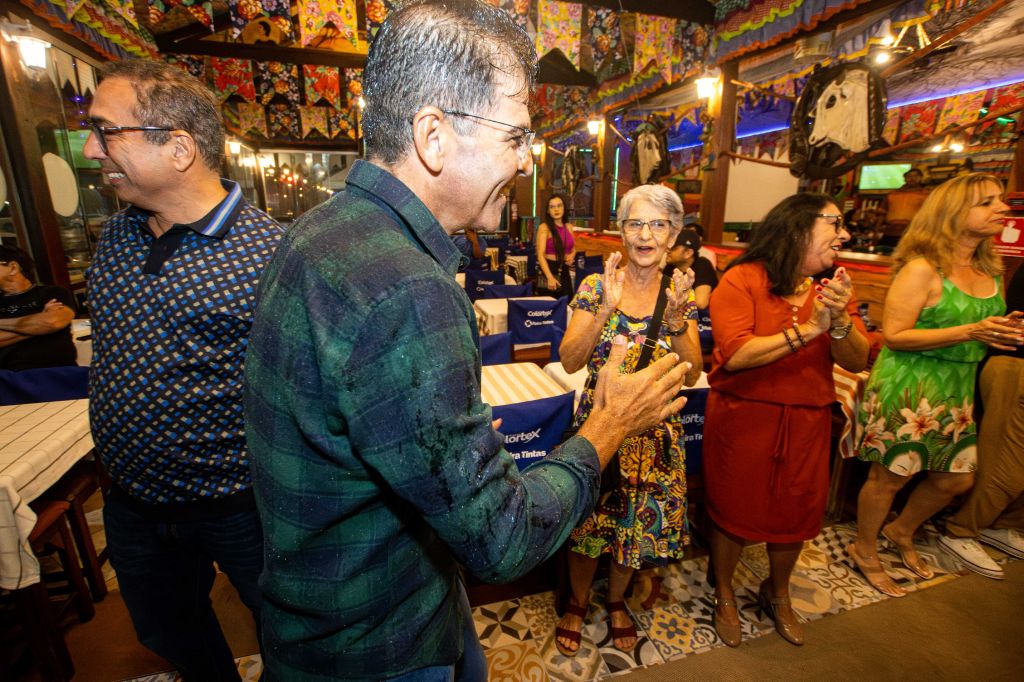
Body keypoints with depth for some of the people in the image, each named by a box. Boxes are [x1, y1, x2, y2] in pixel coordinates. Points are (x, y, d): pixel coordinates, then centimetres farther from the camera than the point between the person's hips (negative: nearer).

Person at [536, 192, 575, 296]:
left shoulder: (569, 227, 9)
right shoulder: (544, 227, -8)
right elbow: (540, 255, -17)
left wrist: (572, 255, -1)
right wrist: (550, 277, -28)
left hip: (565, 271, 5)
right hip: (549, 269, -5)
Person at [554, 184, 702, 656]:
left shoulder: (681, 294, -2)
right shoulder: (595, 286, -9)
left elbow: (692, 375, -8)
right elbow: (570, 361, -17)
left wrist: (675, 318, -22)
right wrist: (606, 308, -27)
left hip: (655, 434, 2)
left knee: (639, 524, 18)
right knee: (587, 524, 14)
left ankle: (616, 601, 47)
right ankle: (577, 603, 43)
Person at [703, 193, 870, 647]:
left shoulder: (833, 285, 4)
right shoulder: (743, 279, -14)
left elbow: (857, 362, -2)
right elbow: (734, 355, -25)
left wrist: (840, 321, -21)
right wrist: (808, 328, -24)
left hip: (807, 420, 5)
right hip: (743, 417, -5)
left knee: (797, 511, 18)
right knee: (733, 510, 11)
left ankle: (777, 593, 48)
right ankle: (723, 593, 39)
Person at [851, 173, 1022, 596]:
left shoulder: (990, 271, 9)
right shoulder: (923, 269, -16)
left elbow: (988, 327, 21)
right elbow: (894, 335, -20)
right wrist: (971, 332, -25)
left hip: (956, 392, 8)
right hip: (906, 389, -8)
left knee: (958, 478, 18)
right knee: (889, 477, 4)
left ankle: (902, 533, 43)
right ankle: (864, 553, 26)